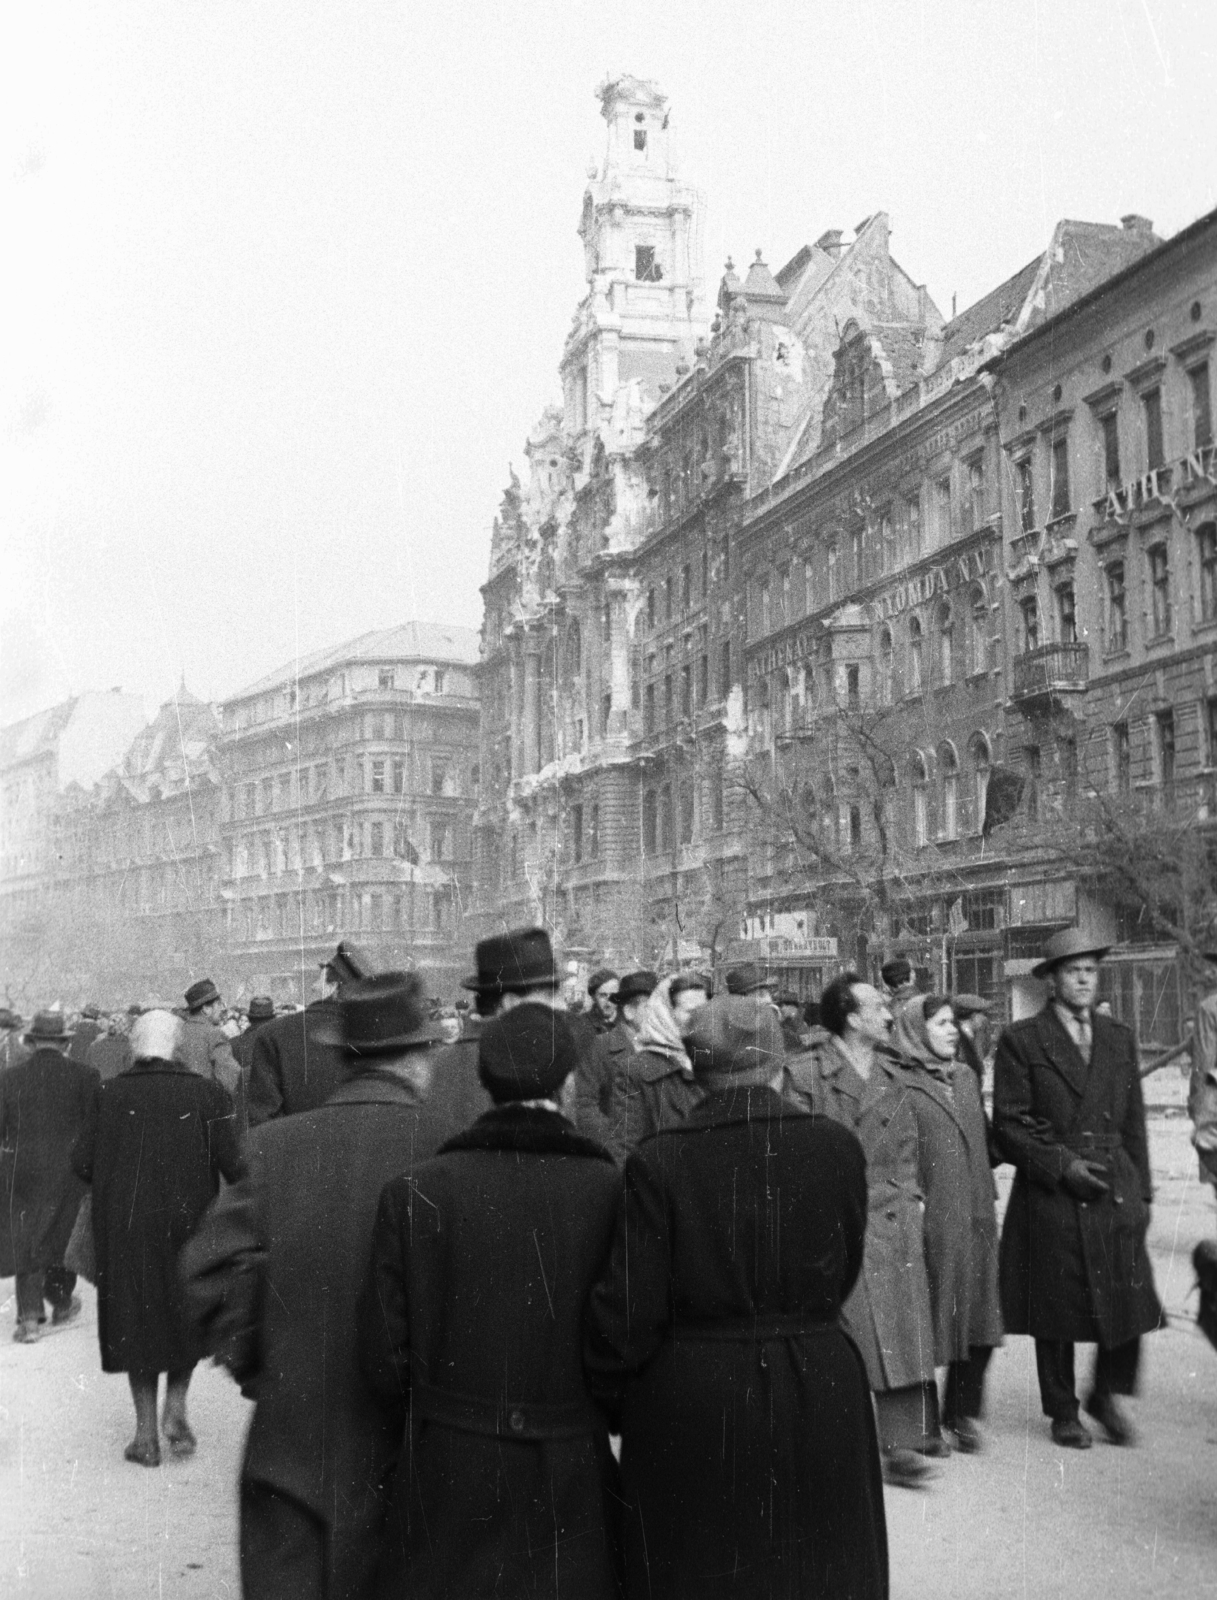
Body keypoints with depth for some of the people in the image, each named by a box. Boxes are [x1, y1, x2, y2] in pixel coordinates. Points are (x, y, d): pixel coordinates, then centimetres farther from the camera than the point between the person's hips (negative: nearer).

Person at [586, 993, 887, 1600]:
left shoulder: (657, 1162, -15)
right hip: (818, 1396, 2)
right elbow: (843, 1274, 3)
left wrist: (611, 1400, 5)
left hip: (689, 1412, -1)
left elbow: (626, 1314, -12)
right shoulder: (837, 1147, -10)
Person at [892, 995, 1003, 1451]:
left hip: (975, 1214, 6)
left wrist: (988, 1197, 16)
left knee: (979, 1317, 7)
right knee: (929, 1319, 2)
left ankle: (963, 1413, 21)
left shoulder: (966, 1075, 14)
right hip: (931, 1220, -6)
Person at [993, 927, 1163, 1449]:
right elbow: (1009, 1123, -6)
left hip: (1115, 1191, 4)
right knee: (1057, 1311, 5)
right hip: (1050, 1197, -4)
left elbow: (1134, 1123, 15)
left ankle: (1106, 1395, 22)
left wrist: (1141, 1191, 10)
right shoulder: (1021, 1040, -2)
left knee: (1131, 1302, -1)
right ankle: (1063, 1413, 21)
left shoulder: (1119, 1039, 13)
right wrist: (1062, 1165, -13)